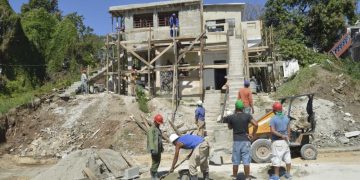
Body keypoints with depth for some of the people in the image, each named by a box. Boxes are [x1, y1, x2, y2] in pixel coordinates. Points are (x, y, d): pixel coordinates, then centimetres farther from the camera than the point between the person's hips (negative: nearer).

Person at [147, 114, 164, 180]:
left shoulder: (158, 129, 16)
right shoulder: (151, 129, -13)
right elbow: (150, 140, -21)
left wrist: (161, 148, 23)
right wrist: (152, 149, -27)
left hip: (158, 149, 9)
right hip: (155, 150, -9)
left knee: (158, 161, 14)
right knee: (155, 162, -6)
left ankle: (154, 173, 27)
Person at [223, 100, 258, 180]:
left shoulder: (231, 117, -4)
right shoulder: (247, 116, -5)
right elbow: (256, 124, -16)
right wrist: (253, 135, -6)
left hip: (236, 141, 1)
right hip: (246, 141, -1)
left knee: (235, 162, 11)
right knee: (246, 161, 3)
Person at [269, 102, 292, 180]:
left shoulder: (273, 119, -12)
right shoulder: (286, 118, 4)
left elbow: (273, 131, -22)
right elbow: (288, 130, 7)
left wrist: (281, 136, -17)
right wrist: (287, 138, 16)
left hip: (277, 141, -6)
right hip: (285, 141, 6)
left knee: (276, 158, 1)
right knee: (287, 157, 15)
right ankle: (288, 174, 26)